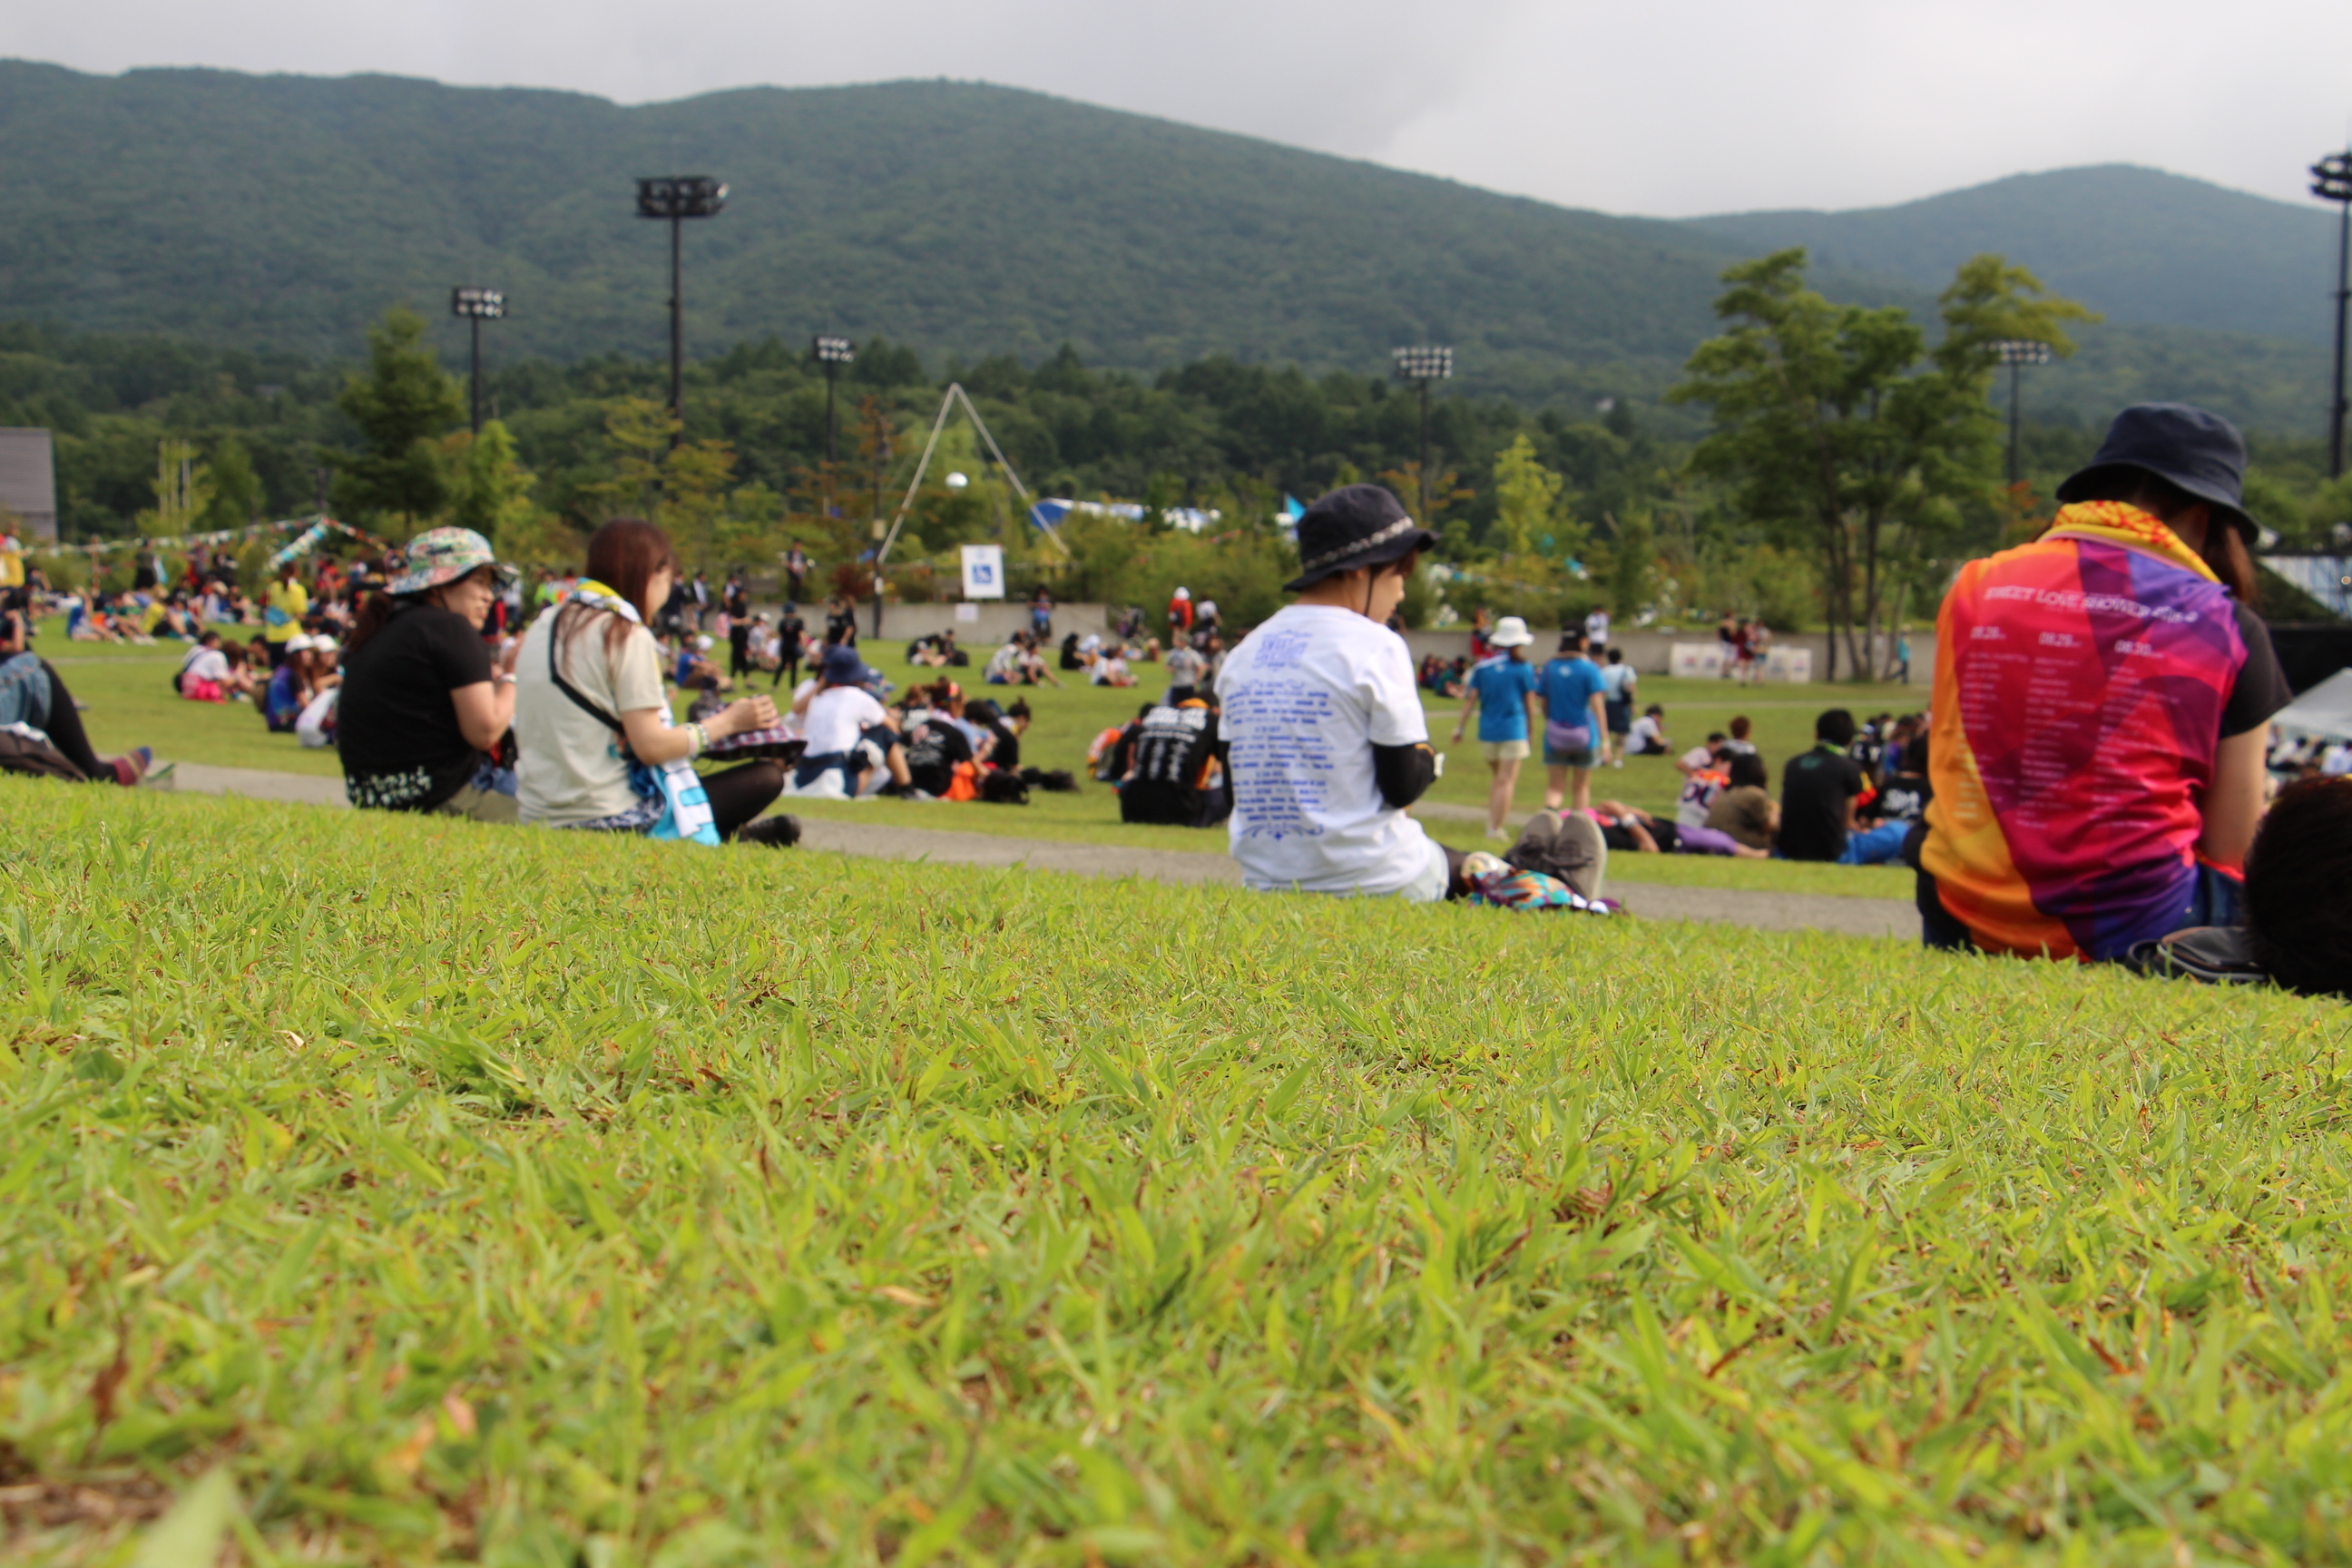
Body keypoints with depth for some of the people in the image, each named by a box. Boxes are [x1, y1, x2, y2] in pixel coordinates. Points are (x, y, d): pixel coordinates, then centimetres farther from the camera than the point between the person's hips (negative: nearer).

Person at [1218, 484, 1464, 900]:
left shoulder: (1242, 653, 10)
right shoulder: (1377, 646, -8)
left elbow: (1242, 783, 14)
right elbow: (1403, 787, -9)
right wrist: (1425, 755, 12)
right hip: (1372, 881, -6)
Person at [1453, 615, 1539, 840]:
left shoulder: (1483, 666, 4)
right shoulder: (1524, 667, -4)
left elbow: (1471, 698, 1)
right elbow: (1530, 703, 0)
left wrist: (1460, 727, 5)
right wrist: (1531, 728, 12)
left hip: (1487, 729, 4)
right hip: (1513, 729, -4)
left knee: (1495, 777, 19)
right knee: (1507, 781, -3)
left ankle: (1491, 821, 13)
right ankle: (1495, 828, -8)